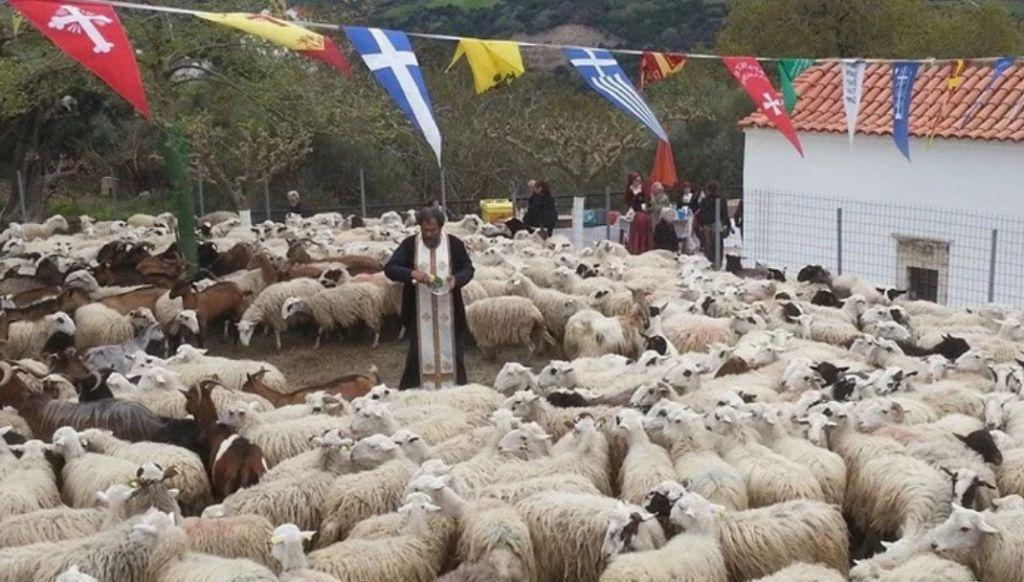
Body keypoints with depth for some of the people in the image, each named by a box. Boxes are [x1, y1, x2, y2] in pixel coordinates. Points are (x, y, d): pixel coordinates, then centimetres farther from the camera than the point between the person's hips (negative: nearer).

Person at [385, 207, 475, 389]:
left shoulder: (455, 244, -1)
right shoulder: (409, 245, -2)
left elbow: (468, 269, 6)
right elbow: (389, 269, -6)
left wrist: (457, 279, -17)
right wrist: (412, 273, -24)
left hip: (448, 313, 1)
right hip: (419, 313, -1)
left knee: (450, 352, 8)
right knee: (419, 353, 2)